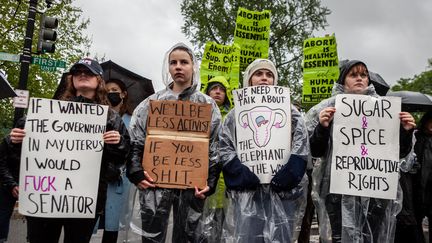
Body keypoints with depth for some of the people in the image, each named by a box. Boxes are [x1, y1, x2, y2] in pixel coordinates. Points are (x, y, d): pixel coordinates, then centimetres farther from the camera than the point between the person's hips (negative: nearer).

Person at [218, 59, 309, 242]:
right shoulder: (237, 113, 12)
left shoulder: (289, 112, 12)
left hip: (281, 190, 0)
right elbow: (224, 148, 3)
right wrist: (244, 176, -12)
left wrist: (284, 178, -13)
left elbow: (301, 148, 1)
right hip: (247, 189, 0)